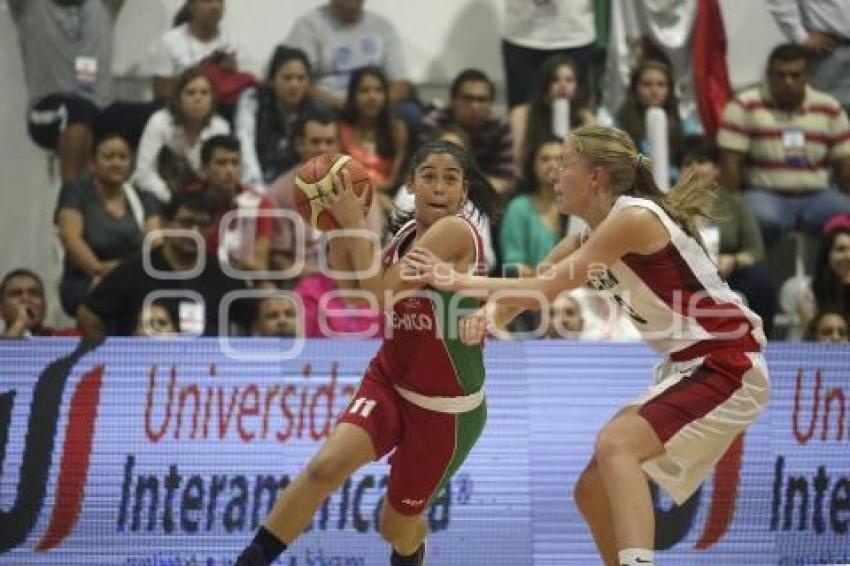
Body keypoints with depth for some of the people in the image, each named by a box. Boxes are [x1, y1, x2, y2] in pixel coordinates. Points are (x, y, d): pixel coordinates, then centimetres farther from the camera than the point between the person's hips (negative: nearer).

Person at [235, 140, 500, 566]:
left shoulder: (455, 231, -21)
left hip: (446, 407, -5)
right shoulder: (408, 233, 3)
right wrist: (335, 230, -1)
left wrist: (354, 223, -20)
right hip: (389, 382, 6)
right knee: (326, 465, -23)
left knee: (397, 525, 10)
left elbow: (380, 294, -25)